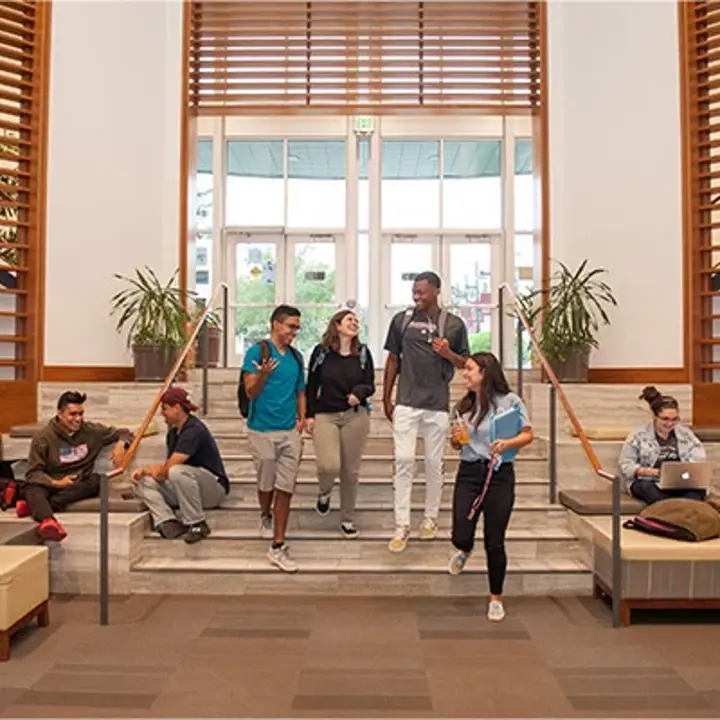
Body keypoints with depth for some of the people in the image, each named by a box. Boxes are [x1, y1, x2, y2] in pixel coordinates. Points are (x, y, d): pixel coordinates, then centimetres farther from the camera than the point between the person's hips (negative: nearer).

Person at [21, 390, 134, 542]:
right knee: (33, 488, -34)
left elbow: (123, 433, 16)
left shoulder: (92, 431, 7)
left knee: (95, 480, -31)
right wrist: (56, 483, -22)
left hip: (79, 486, 2)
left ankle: (35, 506, -41)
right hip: (51, 484, -2)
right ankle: (47, 521, -68)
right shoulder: (43, 437, -1)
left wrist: (121, 444, -9)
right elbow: (33, 473, -3)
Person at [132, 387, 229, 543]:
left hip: (213, 488, -9)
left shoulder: (194, 430, -20)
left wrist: (150, 469, -2)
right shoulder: (173, 432, 10)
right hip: (182, 492, 9)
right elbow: (167, 466, 9)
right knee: (141, 481, -4)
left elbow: (169, 468, -23)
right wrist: (144, 470, -9)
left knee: (177, 472, -38)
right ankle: (168, 523, -19)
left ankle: (197, 524, -22)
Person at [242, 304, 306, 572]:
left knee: (285, 489, 1)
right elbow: (251, 392, -10)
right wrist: (263, 375, -29)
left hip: (290, 431, 4)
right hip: (262, 430, -4)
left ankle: (278, 547, 7)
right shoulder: (257, 351, -6)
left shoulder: (296, 357, 11)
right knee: (266, 484, 12)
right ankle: (265, 516, 44)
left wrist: (301, 418, 6)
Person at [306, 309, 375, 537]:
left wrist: (359, 392, -17)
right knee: (329, 465, -18)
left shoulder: (363, 352, 3)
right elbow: (311, 386, 3)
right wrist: (309, 415, -1)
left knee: (351, 471, 7)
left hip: (355, 416, 2)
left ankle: (347, 519, 25)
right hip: (325, 415, -2)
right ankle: (324, 492, 19)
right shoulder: (322, 351, -1)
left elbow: (370, 386, 5)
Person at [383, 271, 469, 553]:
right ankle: (402, 525, 2)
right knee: (404, 460, -5)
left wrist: (448, 354, -14)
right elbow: (393, 360, 10)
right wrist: (386, 399, 8)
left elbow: (465, 364, 8)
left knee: (434, 463, 8)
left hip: (438, 405, 0)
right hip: (406, 403, 0)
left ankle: (430, 518, 26)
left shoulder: (454, 324, 1)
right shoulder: (401, 320, 4)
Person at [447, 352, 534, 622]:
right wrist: (456, 438, -4)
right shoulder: (464, 405, 11)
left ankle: (496, 599, 24)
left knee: (494, 542, 3)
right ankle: (464, 550, 35)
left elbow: (528, 435, -2)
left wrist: (508, 443, -20)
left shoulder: (509, 401, -4)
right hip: (469, 473, 3)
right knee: (461, 536, -5)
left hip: (499, 474, -3)